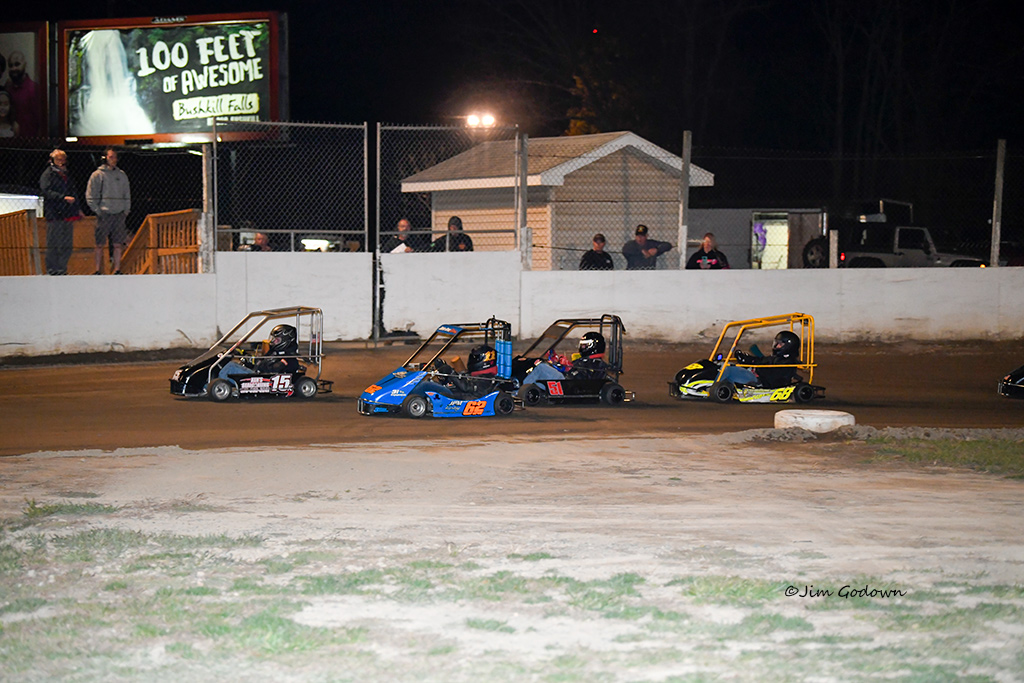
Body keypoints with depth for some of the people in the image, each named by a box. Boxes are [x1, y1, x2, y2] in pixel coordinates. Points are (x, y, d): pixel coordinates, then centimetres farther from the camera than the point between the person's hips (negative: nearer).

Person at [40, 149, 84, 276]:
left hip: (68, 215, 8)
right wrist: (64, 198, -24)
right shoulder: (47, 175, -1)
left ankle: (62, 269, 13)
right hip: (55, 215, -8)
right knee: (54, 245, -7)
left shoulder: (66, 176, 23)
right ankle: (52, 271, -4)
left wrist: (78, 208, 20)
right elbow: (47, 192, -15)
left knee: (67, 246, 7)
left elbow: (73, 193, 30)